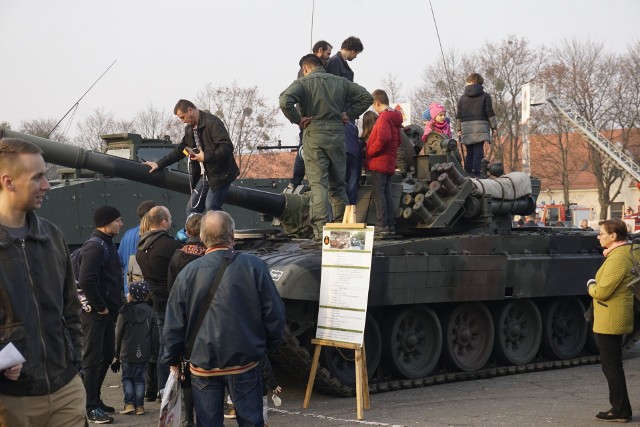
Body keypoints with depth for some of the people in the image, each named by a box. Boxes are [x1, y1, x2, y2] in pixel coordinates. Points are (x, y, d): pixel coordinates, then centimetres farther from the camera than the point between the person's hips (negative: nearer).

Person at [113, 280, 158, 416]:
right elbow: (154, 335, 5)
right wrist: (154, 352, 12)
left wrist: (116, 354, 6)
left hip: (127, 353, -3)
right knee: (139, 379, 9)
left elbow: (118, 335, -2)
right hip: (144, 354, 3)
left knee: (127, 378, 9)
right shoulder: (150, 312, 3)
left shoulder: (125, 313, -7)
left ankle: (129, 404, -1)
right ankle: (139, 405, 5)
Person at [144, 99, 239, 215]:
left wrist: (206, 157, -22)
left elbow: (227, 147, -21)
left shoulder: (212, 122, -14)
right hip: (204, 175, 9)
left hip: (220, 174, -9)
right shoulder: (189, 128, 13)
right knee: (192, 208, 5)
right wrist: (159, 164, 19)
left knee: (211, 206, -16)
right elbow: (180, 150, 23)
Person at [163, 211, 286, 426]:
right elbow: (274, 313, -6)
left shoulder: (188, 273, -5)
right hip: (244, 363, -1)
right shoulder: (253, 266, -8)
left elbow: (174, 325, 0)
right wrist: (270, 344, 11)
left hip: (203, 366, 1)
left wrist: (173, 360, 13)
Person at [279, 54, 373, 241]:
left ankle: (321, 231, -15)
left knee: (318, 184, -6)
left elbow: (285, 101, -19)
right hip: (337, 136, 4)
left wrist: (297, 120, -7)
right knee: (338, 185, 14)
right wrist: (349, 114, 13)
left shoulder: (303, 83, -2)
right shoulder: (340, 82, 12)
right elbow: (366, 97, 12)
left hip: (314, 136, -4)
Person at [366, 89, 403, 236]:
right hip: (389, 163, 9)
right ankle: (390, 225, 13)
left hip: (379, 162, -9)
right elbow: (398, 140, 22)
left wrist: (370, 151, -16)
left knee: (378, 193, -7)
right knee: (387, 193, 12)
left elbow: (384, 137, -27)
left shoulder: (384, 117, -13)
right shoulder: (394, 118, 16)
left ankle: (382, 225, -10)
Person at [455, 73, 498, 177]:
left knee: (469, 153, 9)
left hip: (466, 128, 3)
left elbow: (459, 115, 12)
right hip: (480, 127, -3)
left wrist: (458, 129, 18)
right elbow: (490, 113, 1)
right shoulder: (485, 96, 4)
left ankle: (467, 174, 6)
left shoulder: (462, 98, 12)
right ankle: (476, 173, -18)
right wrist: (494, 127, 5)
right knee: (478, 152, -9)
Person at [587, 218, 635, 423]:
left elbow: (602, 291, -24)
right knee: (612, 365, 17)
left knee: (611, 365, -3)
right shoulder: (623, 253, 13)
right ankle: (620, 408, 24)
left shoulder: (617, 258, -21)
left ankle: (620, 410, 3)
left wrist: (591, 286, -5)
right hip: (613, 319, 11)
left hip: (610, 320, -11)